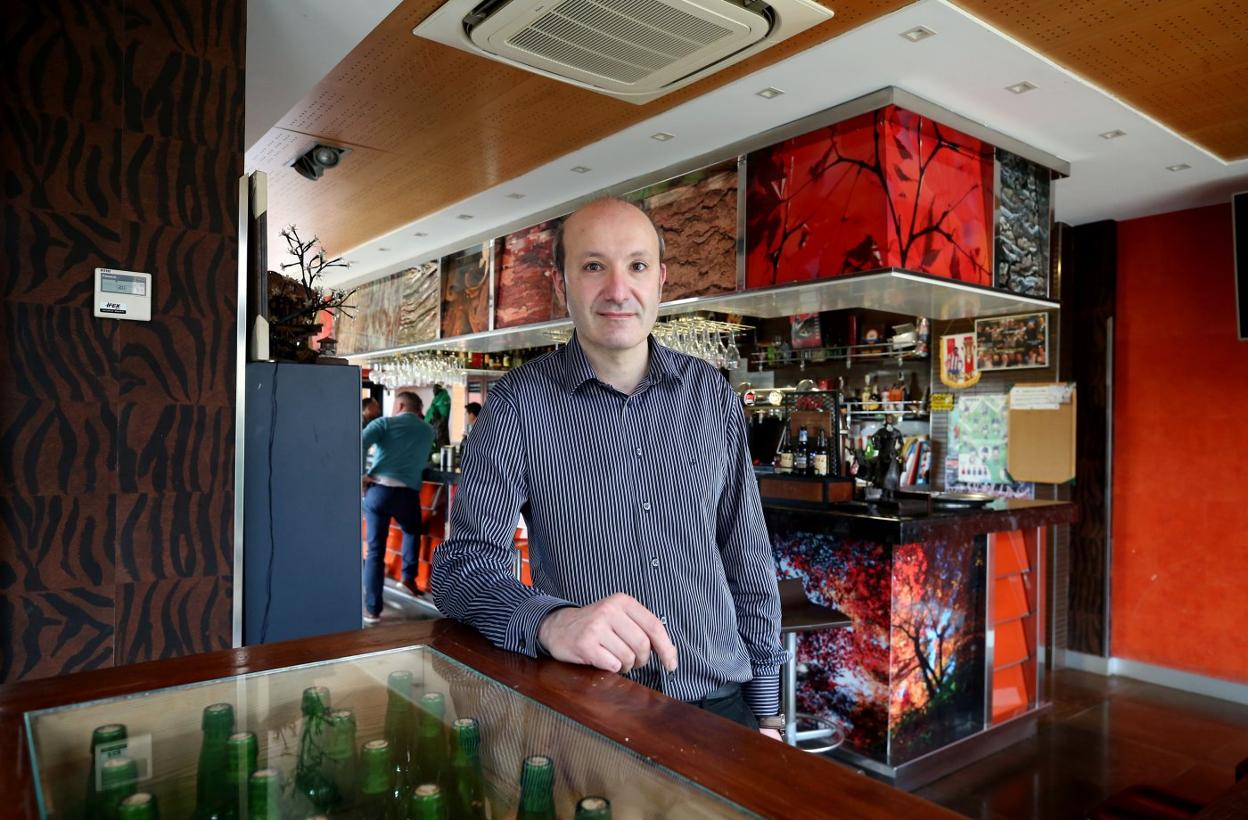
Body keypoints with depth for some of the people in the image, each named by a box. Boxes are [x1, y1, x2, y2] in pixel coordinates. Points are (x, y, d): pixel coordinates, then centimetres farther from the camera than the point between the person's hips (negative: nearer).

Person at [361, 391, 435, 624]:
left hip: (377, 490, -1)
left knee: (375, 550, 5)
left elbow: (360, 444, -12)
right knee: (412, 533, 33)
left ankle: (372, 609, 5)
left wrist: (359, 475, -5)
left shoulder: (384, 423, 6)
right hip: (408, 494, 2)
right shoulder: (428, 431, 16)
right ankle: (409, 576, 22)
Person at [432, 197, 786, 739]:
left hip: (721, 702, 2)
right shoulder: (520, 402, -7)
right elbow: (464, 564, -12)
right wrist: (550, 621, -32)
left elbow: (750, 567, 8)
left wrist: (767, 712, 8)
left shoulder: (712, 394, 3)